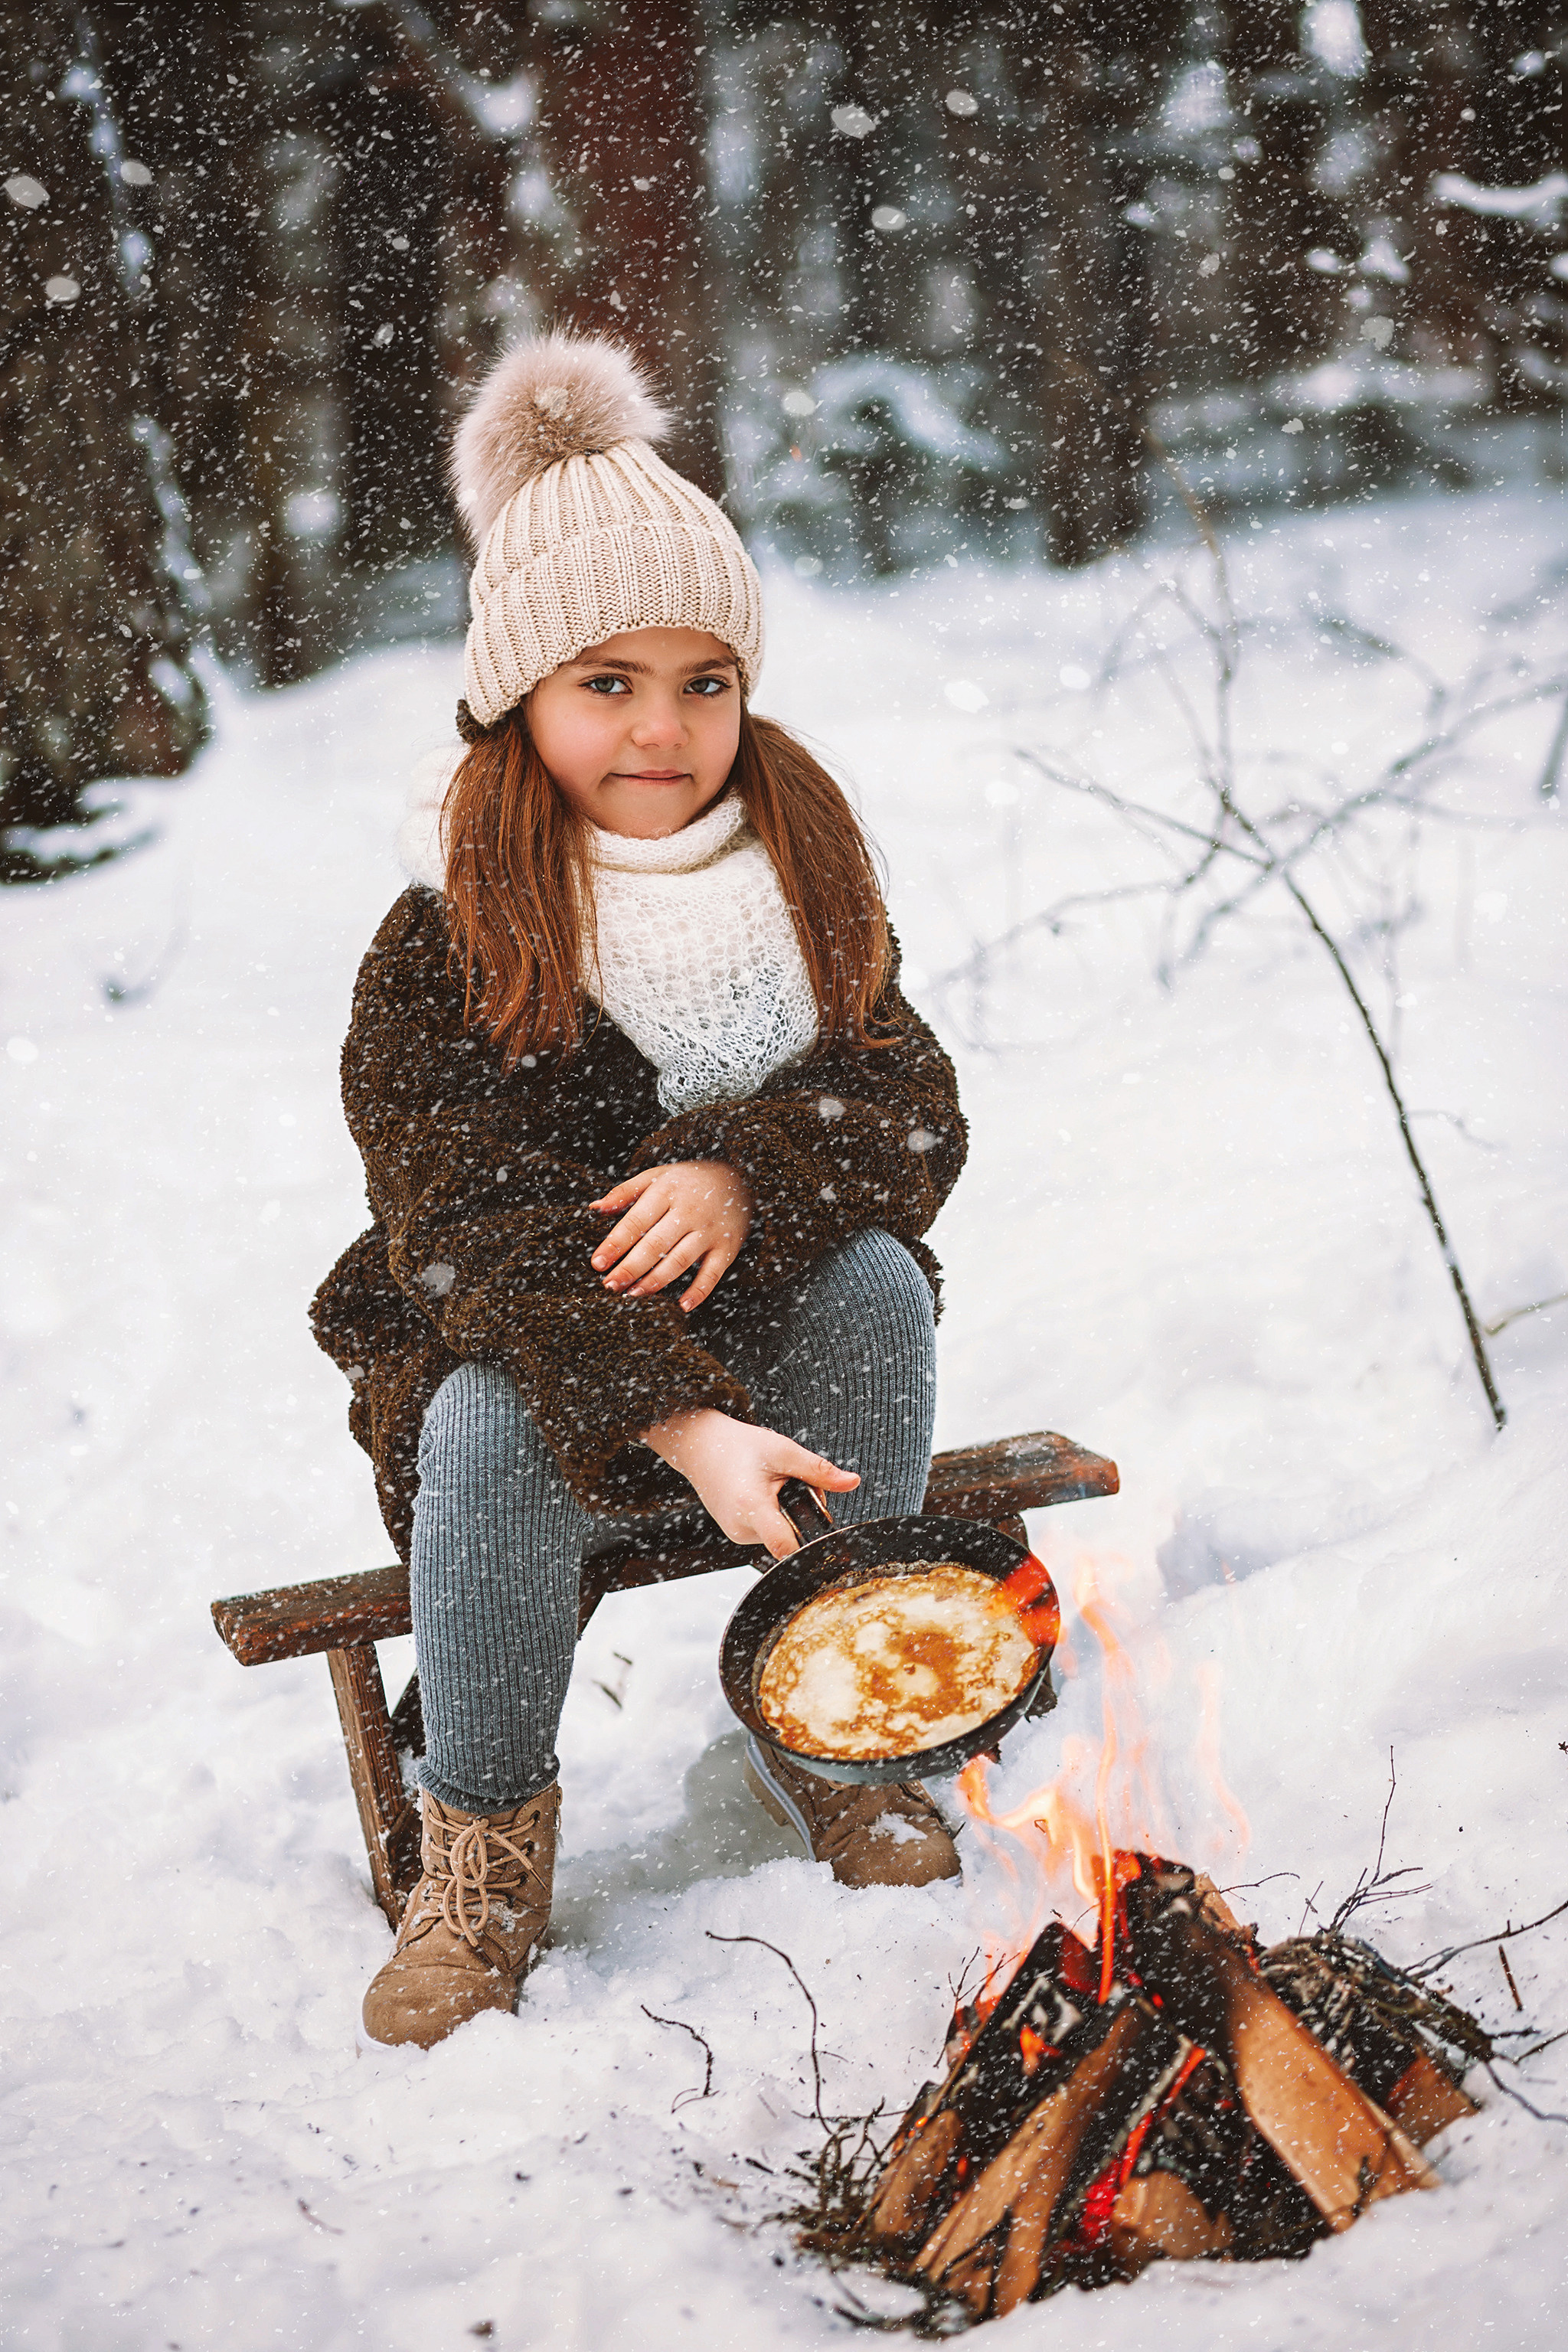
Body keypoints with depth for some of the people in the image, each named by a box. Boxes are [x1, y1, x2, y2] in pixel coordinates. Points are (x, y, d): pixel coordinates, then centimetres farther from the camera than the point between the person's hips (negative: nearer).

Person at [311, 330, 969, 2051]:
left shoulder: (801, 878, 0)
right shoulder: (441, 954, -15)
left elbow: (910, 1108, -6)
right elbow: (471, 1233, -25)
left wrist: (751, 1177, -29)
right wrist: (675, 1426, -40)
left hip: (769, 1338, 3)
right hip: (527, 1367, -3)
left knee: (878, 1277, -27)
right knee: (490, 1425, -35)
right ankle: (487, 1836, -11)